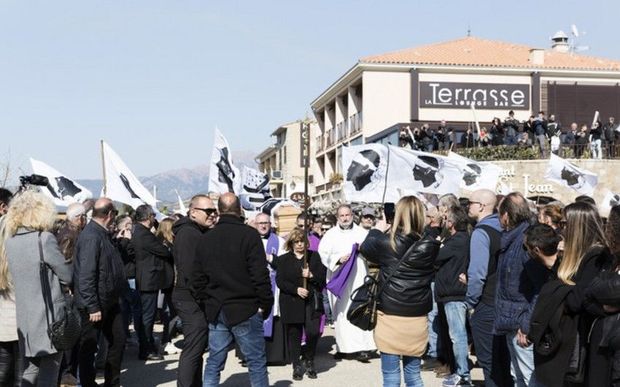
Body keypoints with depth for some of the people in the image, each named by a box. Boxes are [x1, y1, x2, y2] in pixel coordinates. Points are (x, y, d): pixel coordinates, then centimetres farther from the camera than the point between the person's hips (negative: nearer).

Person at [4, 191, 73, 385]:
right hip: (49, 315, -6)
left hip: (24, 317, 6)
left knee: (30, 370, 15)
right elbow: (67, 276, -10)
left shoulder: (9, 240, 5)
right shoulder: (45, 238, -14)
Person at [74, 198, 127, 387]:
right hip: (95, 304, -10)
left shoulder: (103, 234, 9)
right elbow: (86, 275, -25)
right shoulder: (91, 237, -21)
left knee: (118, 340, 15)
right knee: (89, 346, 4)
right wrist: (93, 307, -24)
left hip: (109, 301, 10)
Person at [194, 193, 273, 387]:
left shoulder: (205, 239, 8)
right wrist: (266, 304, -5)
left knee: (214, 362, 10)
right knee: (256, 363, 2)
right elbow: (260, 275, -14)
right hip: (245, 311, -5)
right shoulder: (249, 234, -10)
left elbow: (198, 278, 10)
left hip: (215, 311, 5)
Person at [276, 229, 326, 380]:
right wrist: (296, 289, -15)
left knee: (313, 332, -9)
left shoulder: (314, 256, 10)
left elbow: (323, 276, 5)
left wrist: (311, 276, -15)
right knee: (294, 335, 2)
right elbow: (280, 281, -3)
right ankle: (297, 366, 14)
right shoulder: (283, 259, 6)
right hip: (291, 303, 0)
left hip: (311, 302, 0)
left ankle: (309, 361, 14)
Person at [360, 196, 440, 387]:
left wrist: (377, 230, 26)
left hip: (391, 316, -3)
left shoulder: (387, 242, -12)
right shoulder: (430, 246, -6)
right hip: (417, 317, 3)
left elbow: (366, 247, 10)